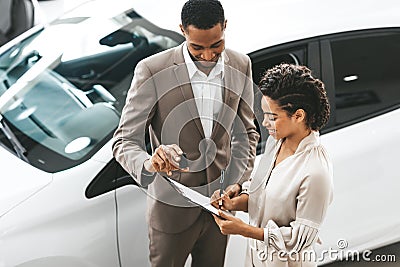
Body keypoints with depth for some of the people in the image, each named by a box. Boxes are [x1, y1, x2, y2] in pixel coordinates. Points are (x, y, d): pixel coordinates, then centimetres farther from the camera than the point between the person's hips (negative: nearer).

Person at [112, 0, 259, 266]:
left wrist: (237, 182, -5)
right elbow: (125, 140, -15)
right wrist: (149, 164, -37)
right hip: (172, 208, -4)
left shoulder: (241, 66, -2)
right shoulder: (153, 71, -18)